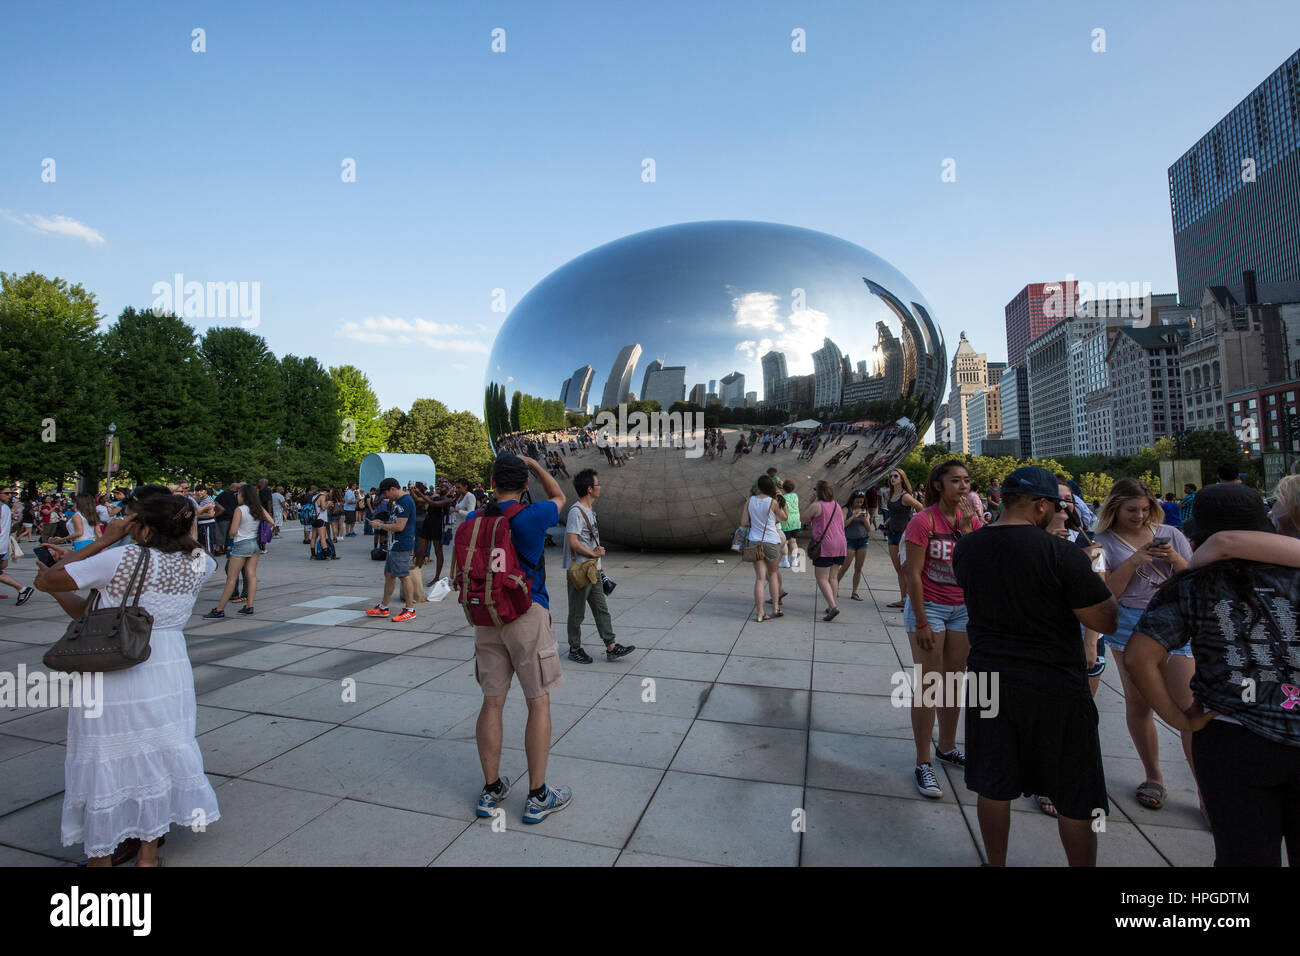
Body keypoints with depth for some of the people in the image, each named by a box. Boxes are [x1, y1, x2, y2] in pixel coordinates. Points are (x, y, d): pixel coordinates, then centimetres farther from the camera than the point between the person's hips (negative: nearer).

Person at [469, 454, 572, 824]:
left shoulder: (473, 520, 2)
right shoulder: (533, 516, -10)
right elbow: (559, 497, 11)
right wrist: (534, 464, 16)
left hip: (486, 617, 5)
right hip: (528, 614, -5)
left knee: (492, 702, 13)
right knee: (539, 704, 5)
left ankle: (491, 790, 25)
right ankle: (537, 796, 13)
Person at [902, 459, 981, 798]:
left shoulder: (972, 520, 2)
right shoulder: (924, 520, -16)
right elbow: (913, 574, -17)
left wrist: (967, 528, -17)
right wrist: (921, 622, -17)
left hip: (962, 608, 6)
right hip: (928, 606, -6)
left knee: (954, 681, 15)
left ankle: (947, 747, 33)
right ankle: (923, 764, 8)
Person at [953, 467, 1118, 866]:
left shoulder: (966, 547, -3)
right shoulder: (1062, 553, -19)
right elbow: (1106, 621, -12)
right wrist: (1097, 582, 6)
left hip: (989, 679, 5)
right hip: (1055, 684, -4)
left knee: (993, 786, 17)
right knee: (1075, 797, 15)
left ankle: (996, 863, 33)